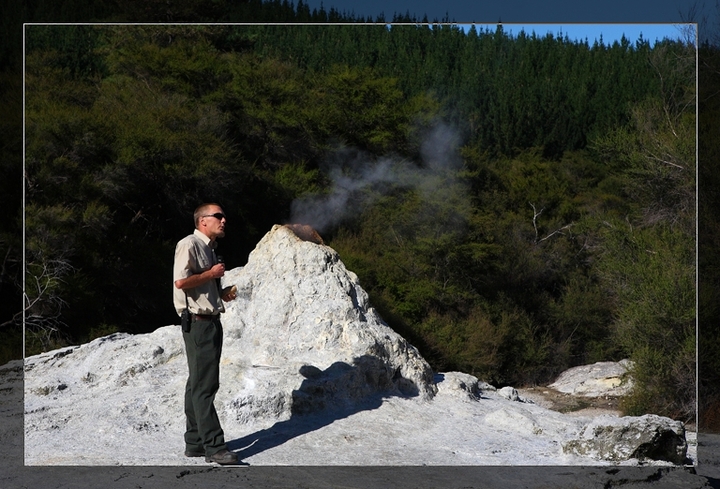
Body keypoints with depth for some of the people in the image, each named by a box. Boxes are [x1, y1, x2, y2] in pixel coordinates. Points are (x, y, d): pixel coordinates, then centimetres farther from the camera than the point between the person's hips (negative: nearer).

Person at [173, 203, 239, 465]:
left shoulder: (209, 248, 21)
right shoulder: (189, 244, -10)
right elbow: (181, 281, -23)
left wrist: (221, 294, 14)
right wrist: (211, 274, -12)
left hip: (210, 321, 11)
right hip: (198, 322, -10)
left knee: (198, 384, 13)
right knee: (204, 386, -9)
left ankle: (195, 443, 19)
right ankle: (214, 446, -9)